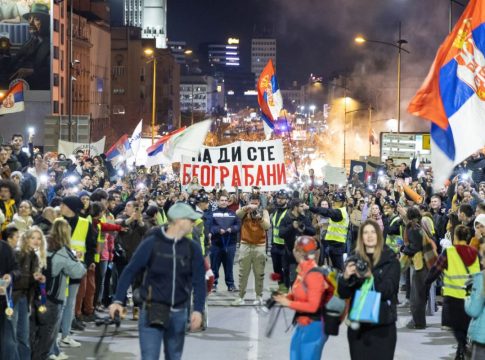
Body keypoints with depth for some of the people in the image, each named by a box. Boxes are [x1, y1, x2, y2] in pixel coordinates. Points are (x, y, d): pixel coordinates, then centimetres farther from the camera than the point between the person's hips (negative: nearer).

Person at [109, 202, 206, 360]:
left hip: (178, 313, 4)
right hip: (152, 312, -3)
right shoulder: (151, 243, -10)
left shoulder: (193, 248, -1)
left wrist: (198, 310, -15)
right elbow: (130, 271, -6)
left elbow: (199, 281, -2)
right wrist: (118, 300, -12)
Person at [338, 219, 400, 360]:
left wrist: (371, 277, -28)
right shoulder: (354, 259, 7)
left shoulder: (390, 260, 1)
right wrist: (345, 277, -17)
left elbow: (388, 290, -11)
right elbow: (343, 294, 4)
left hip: (383, 324, -2)